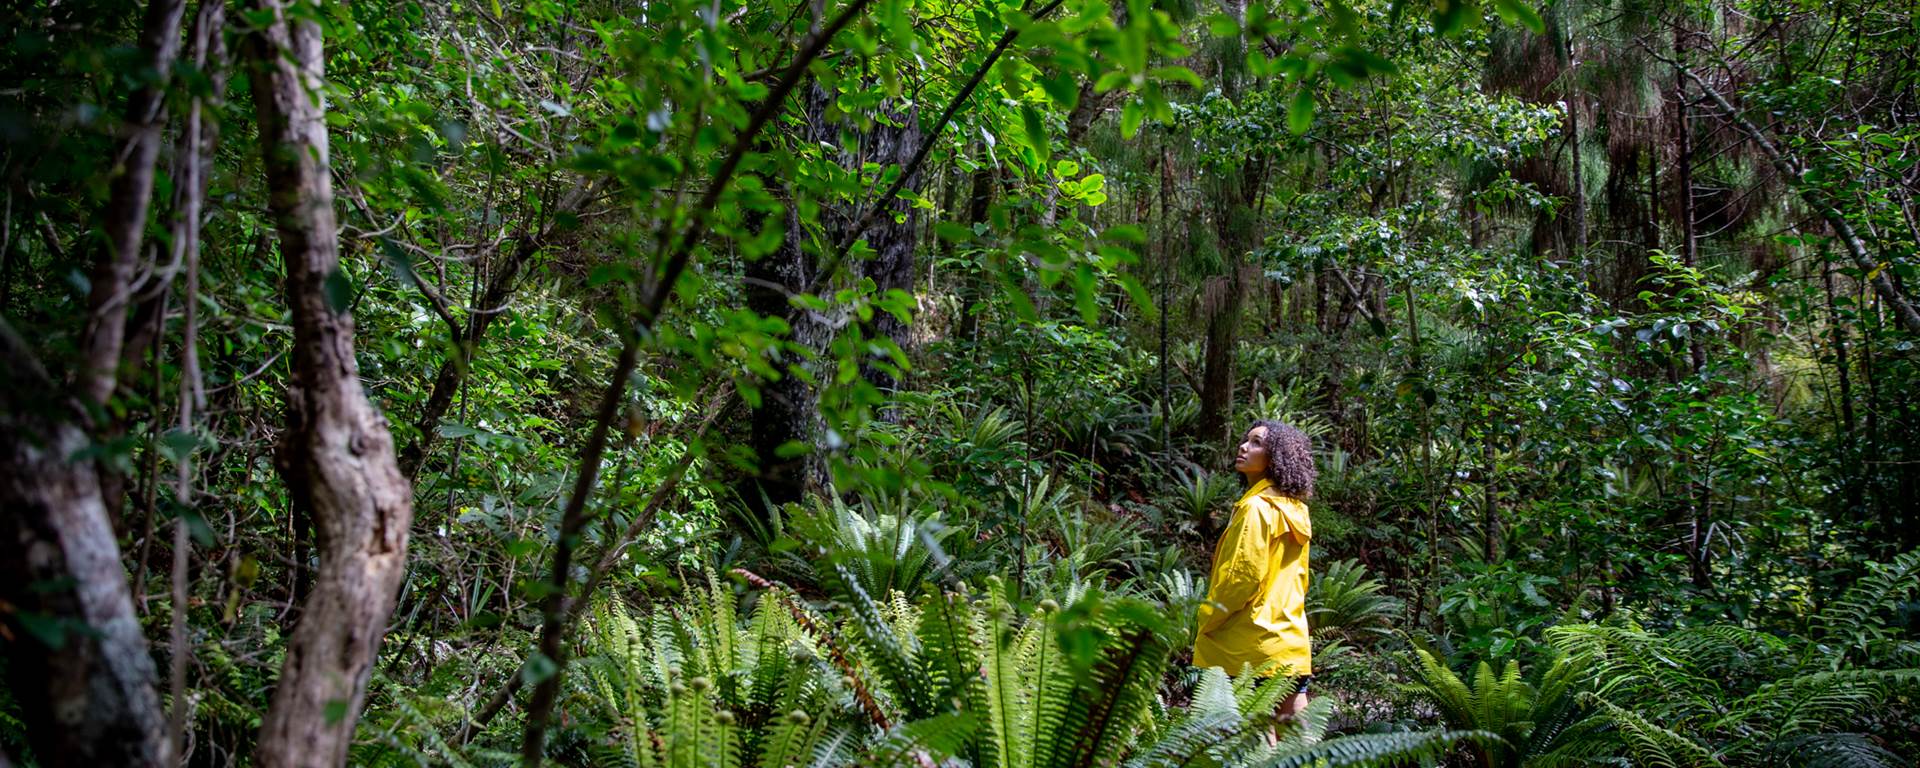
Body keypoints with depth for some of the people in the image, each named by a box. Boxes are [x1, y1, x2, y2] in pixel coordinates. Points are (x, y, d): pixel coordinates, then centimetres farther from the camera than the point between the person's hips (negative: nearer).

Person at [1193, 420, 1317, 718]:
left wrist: (1207, 621, -7)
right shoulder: (1294, 509, 13)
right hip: (1291, 642, 9)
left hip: (1253, 647, -9)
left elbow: (1243, 576, -18)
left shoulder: (1257, 508, -14)